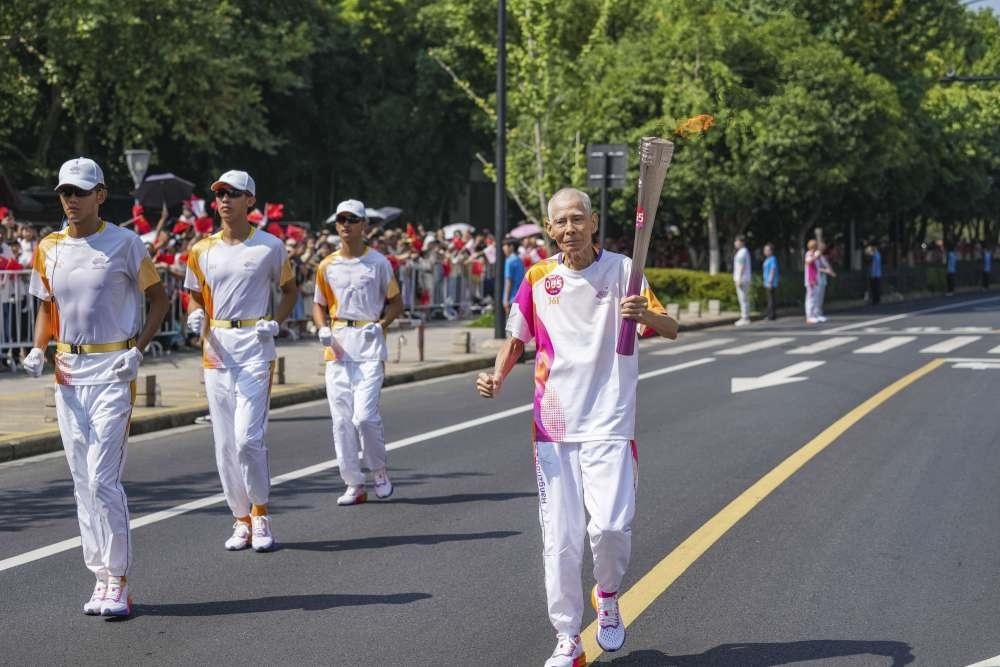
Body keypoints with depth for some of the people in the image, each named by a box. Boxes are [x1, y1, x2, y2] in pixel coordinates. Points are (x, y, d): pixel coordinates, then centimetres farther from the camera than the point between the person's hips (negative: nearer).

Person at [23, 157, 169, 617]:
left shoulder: (124, 243, -4)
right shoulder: (49, 248, 8)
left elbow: (158, 297, 3)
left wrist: (139, 348, -9)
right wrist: (37, 351, 0)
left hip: (112, 370, -5)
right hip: (67, 372, 5)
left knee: (103, 479, -12)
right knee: (83, 482, 8)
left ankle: (118, 583, -5)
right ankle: (101, 578, 16)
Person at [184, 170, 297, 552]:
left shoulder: (269, 247, -1)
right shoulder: (202, 250, 8)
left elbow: (290, 289, 11)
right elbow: (195, 296, 17)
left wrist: (275, 322, -5)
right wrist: (196, 315, -5)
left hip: (255, 348, -4)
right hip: (216, 350, 4)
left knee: (248, 437, -13)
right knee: (225, 443, 5)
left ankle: (260, 514, 5)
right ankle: (241, 520, 15)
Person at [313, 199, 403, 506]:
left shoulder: (378, 262, 2)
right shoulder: (327, 266, 9)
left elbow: (396, 302, 9)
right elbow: (319, 305, 17)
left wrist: (381, 324, -7)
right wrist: (323, 329, -2)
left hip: (369, 344, -3)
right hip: (337, 347, 3)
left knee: (365, 414, -13)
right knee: (341, 419, 2)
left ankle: (379, 469, 11)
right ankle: (354, 484, 9)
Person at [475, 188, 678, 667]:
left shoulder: (621, 270, 1)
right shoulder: (537, 278, 6)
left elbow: (670, 330, -1)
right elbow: (516, 339, 14)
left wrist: (646, 315, -23)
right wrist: (497, 375, -6)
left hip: (609, 421, -2)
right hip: (553, 424, 2)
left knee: (610, 524, -14)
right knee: (560, 537, 0)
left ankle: (607, 596, 18)